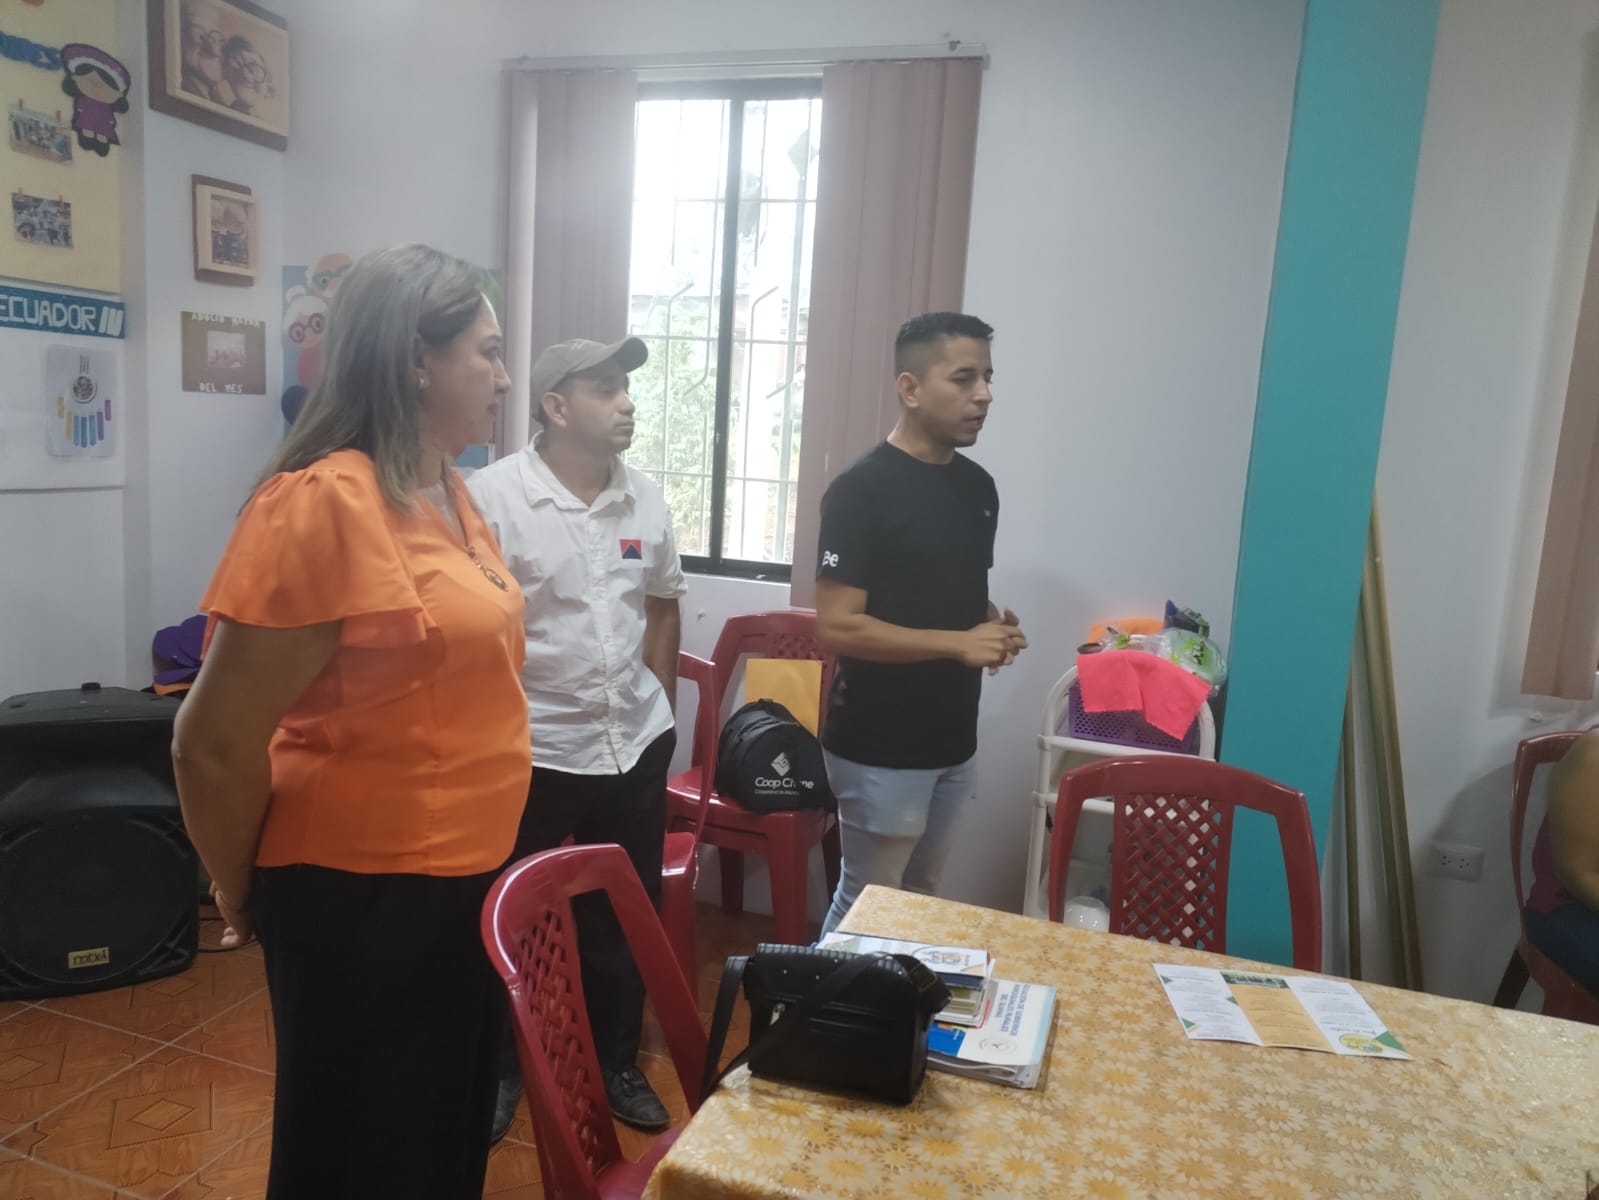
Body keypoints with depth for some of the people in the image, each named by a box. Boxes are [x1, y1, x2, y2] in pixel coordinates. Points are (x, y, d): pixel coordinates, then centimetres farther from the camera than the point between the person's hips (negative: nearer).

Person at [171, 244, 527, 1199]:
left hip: (468, 880, 8)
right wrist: (247, 897, -3)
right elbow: (215, 744, -19)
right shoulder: (323, 502, -22)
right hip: (365, 899, -8)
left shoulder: (450, 492, 5)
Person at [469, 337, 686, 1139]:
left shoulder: (645, 498, 4)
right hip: (530, 750, -4)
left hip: (636, 745, 5)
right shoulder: (493, 494, -13)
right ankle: (498, 1067, 36)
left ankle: (616, 1062, 37)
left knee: (625, 916, 16)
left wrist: (658, 706, 13)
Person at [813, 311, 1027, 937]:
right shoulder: (861, 490, -17)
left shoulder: (978, 487, 7)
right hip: (878, 749, -7)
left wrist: (994, 628, -4)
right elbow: (836, 627, -21)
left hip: (953, 741, 7)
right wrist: (958, 644, -24)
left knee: (921, 897, 21)